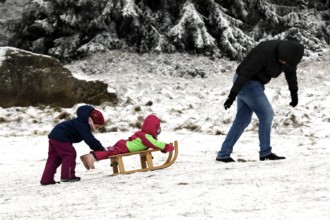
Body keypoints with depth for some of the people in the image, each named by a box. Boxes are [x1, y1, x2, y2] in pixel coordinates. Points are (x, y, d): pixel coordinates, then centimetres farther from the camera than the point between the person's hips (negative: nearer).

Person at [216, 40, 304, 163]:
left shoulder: (288, 52, -5)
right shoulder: (266, 52, -29)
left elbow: (291, 71, 14)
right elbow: (246, 72, -29)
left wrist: (294, 93, 22)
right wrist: (233, 94, -30)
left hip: (253, 83, 8)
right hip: (246, 82, -8)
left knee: (242, 120, 8)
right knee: (266, 115, -7)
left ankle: (223, 154, 9)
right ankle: (265, 153, 2)